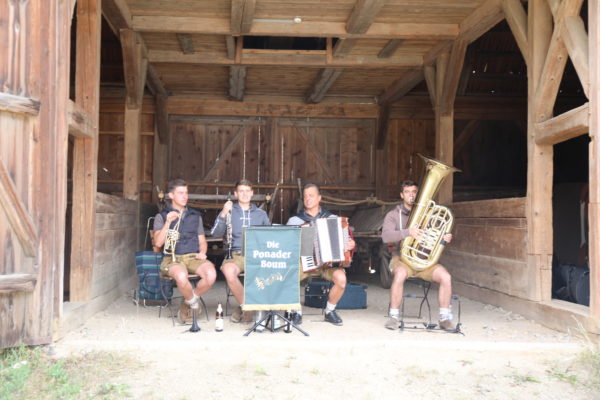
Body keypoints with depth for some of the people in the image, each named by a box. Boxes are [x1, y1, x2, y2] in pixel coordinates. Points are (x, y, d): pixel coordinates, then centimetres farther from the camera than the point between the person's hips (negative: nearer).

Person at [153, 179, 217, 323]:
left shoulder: (195, 216, 21)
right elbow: (158, 243, -2)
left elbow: (202, 241, 22)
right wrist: (168, 222, -12)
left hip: (193, 257, 3)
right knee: (181, 276, -39)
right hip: (172, 258, -3)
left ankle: (186, 304, -3)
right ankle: (193, 302, -5)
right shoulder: (161, 216, 10)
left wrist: (202, 252, -1)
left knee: (211, 274, -30)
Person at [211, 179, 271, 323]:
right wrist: (223, 214, -13)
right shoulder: (229, 212, 12)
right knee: (229, 271, -36)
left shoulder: (261, 214, 19)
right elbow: (216, 234, 1)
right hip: (235, 254, -1)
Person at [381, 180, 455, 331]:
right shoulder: (393, 215, 4)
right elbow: (386, 236, -14)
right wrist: (408, 232, -30)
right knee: (400, 274, -36)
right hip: (402, 257, -3)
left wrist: (445, 238, -11)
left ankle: (444, 317, -8)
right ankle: (394, 316, -22)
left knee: (446, 277, -23)